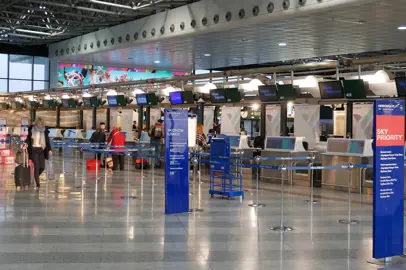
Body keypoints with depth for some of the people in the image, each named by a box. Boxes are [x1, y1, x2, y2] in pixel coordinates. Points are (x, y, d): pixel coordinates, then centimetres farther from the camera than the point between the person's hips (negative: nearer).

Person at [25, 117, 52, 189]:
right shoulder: (32, 129, -2)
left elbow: (47, 140, 8)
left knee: (42, 167, 0)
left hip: (41, 150, 3)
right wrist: (26, 143, -15)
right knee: (36, 166, -10)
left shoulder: (45, 130, 4)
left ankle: (35, 177, 29)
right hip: (34, 149, -3)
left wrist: (49, 149, -2)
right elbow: (28, 138, 5)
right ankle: (37, 184, -8)